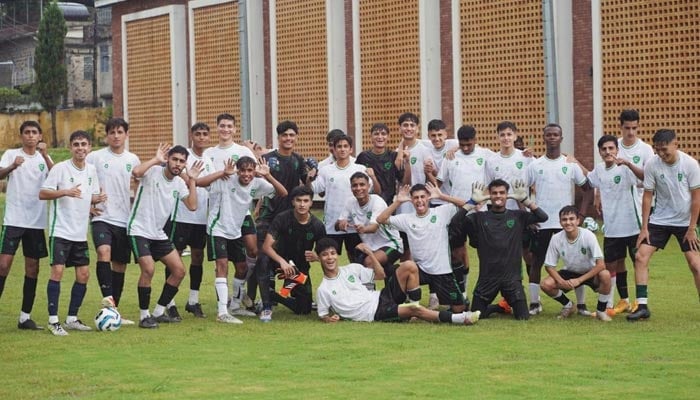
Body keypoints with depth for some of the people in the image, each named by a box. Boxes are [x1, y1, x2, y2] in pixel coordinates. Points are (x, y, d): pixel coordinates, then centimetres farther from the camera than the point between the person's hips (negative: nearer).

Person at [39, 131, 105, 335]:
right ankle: (53, 320, -6)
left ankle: (72, 318, 17)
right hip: (60, 230, -6)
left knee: (83, 274, 5)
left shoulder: (91, 170, 8)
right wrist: (65, 191, -26)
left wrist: (98, 199, -4)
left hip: (80, 232, 6)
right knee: (57, 270, -13)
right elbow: (42, 194, -12)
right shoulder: (60, 168, -9)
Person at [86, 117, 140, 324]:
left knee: (120, 265, 7)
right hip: (102, 218, -4)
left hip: (125, 220, 4)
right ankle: (107, 298, -35)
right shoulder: (95, 157, 0)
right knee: (104, 252, -30)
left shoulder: (133, 160, 10)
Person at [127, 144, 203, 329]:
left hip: (158, 234, 8)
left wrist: (192, 180, -4)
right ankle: (144, 316, -9)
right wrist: (156, 159, -26)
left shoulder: (179, 183, 7)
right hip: (139, 230, -8)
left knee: (179, 270, 3)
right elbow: (136, 172, -34)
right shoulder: (153, 172, -12)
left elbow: (192, 206, -2)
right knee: (148, 268, -24)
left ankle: (159, 312, 15)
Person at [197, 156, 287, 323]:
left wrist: (268, 176, -25)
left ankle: (236, 305, 35)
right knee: (222, 265, -19)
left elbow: (283, 193, -12)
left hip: (235, 232, 7)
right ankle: (222, 312, -23)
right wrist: (223, 173, -39)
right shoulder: (226, 181, -22)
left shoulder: (257, 184, -7)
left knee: (242, 267, 14)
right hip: (218, 229, -7)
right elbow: (198, 182, -33)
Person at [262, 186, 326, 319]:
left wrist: (316, 257, -25)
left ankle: (275, 297, 30)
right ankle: (267, 307, -22)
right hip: (280, 261, -3)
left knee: (304, 310, 0)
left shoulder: (317, 225, -12)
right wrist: (282, 261, -43)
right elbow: (266, 246, -25)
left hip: (301, 268, 3)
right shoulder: (282, 218, -19)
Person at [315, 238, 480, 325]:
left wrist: (370, 253, 5)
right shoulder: (323, 290, 0)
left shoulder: (351, 269, 12)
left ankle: (414, 303, -6)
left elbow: (380, 274, 15)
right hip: (375, 313, -6)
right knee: (412, 311, -32)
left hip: (381, 297, 6)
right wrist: (329, 318, -17)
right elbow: (323, 315, 7)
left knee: (409, 267, -10)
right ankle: (458, 318, -31)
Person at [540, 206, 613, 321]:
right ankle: (568, 306, 8)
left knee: (605, 275, -36)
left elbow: (600, 265, -29)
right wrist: (562, 282, -26)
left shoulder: (588, 236, -25)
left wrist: (579, 280, -32)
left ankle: (601, 311, -9)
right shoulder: (556, 239, -17)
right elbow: (549, 266, -8)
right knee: (546, 284, -23)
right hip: (570, 273, 3)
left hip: (590, 273, -2)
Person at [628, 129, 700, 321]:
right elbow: (647, 196, -4)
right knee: (641, 256, -10)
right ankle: (642, 306, -5)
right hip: (659, 219, 2)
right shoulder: (651, 165, -12)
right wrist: (644, 227, -6)